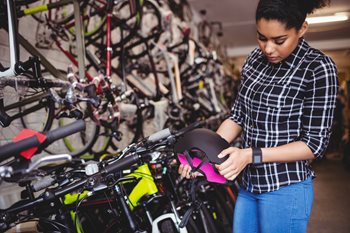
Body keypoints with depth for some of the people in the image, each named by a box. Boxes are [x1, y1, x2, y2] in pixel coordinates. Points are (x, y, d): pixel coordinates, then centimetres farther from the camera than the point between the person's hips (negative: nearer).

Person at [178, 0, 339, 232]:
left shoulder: (319, 68, -14)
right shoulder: (256, 59, 4)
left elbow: (315, 144, -15)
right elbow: (237, 117, 6)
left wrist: (250, 155, -23)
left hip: (285, 191, -6)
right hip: (249, 186, 6)